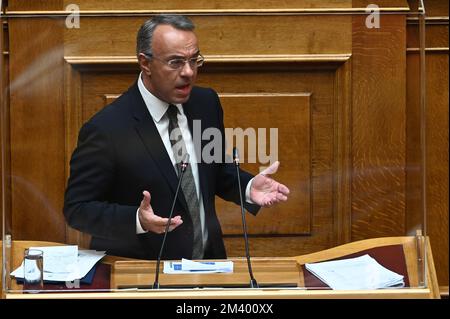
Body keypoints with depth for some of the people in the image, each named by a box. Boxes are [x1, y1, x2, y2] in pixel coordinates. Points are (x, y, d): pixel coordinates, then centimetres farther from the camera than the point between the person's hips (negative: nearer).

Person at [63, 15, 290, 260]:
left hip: (207, 263, 3)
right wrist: (137, 220, -25)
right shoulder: (106, 129, -15)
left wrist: (249, 188, -3)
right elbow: (77, 209, -10)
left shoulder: (207, 104, 3)